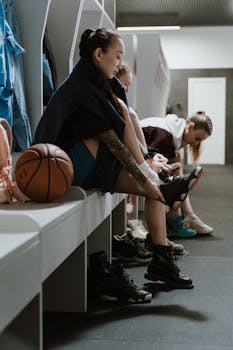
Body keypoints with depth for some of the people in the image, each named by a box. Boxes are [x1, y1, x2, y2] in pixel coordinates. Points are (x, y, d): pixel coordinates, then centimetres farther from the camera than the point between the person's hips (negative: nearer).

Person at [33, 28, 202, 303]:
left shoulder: (98, 84, 10)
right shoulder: (82, 90, -19)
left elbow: (114, 141, 10)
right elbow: (112, 143, -22)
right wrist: (144, 179, -20)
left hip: (92, 166, 9)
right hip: (69, 169, -9)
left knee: (153, 183, -5)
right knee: (120, 110, -18)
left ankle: (161, 262, -3)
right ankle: (165, 187, -10)